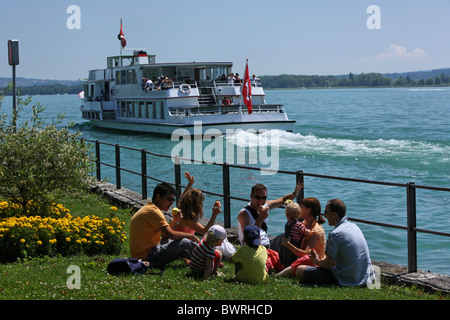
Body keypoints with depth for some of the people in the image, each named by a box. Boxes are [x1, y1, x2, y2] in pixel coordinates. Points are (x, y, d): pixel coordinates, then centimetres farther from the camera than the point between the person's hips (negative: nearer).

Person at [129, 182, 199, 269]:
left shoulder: (148, 208, 14)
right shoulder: (153, 211, -19)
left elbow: (165, 233, 15)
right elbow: (171, 235, -24)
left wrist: (175, 221, 1)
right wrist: (190, 236, -10)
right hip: (148, 257, -11)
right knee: (184, 243, -16)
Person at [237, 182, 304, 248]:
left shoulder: (265, 206, 6)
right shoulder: (244, 213, -17)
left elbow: (283, 200, 24)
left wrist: (294, 194, 7)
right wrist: (261, 218, -33)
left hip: (267, 247, 8)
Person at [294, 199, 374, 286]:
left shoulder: (335, 234, -21)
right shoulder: (354, 226, 6)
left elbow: (327, 265, -15)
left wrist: (317, 261, 7)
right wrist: (322, 260, 20)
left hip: (348, 279, -9)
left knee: (300, 270, -8)